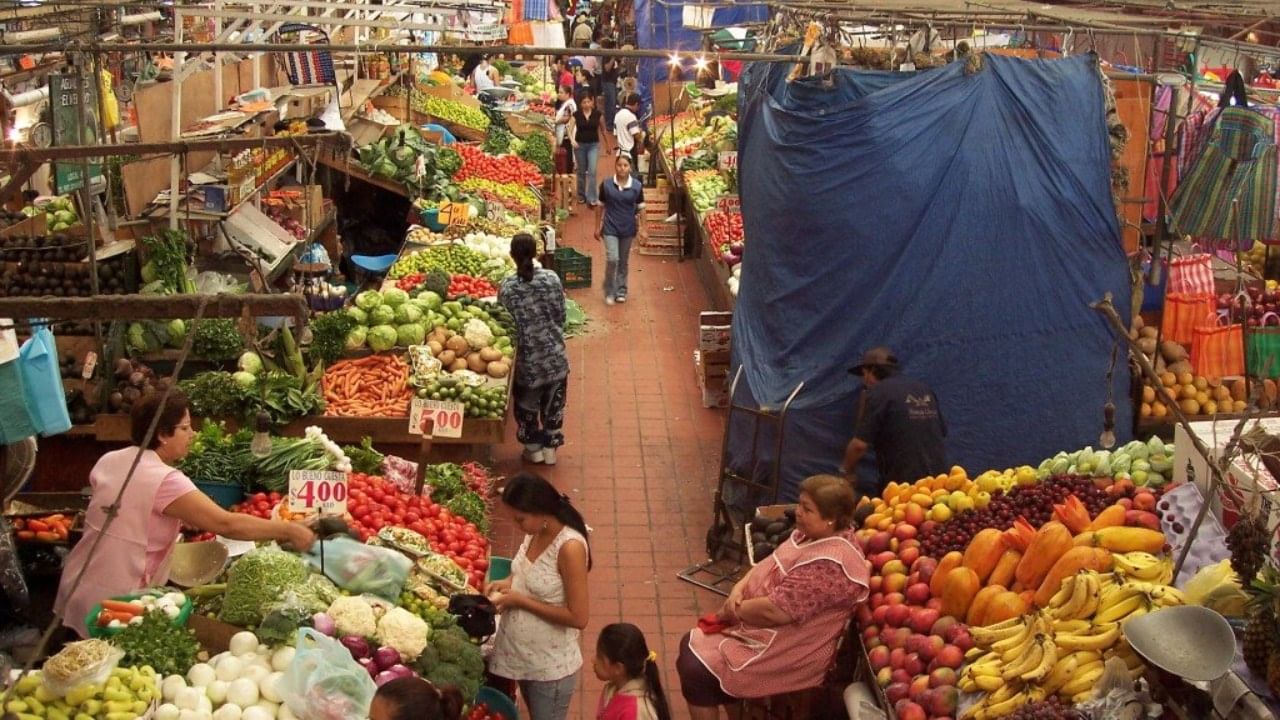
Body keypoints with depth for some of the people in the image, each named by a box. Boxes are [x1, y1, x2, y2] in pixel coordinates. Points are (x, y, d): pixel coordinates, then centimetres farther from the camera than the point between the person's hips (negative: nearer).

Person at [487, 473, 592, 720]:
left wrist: (520, 600, -22)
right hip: (520, 653, 7)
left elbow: (578, 617, -25)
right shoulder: (536, 532, -4)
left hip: (550, 665, -7)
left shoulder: (570, 547, -28)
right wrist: (509, 582, -5)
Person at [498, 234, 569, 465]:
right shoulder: (551, 279, -10)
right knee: (553, 402, 18)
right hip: (554, 354, 1)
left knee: (527, 403, 18)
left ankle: (533, 448, 28)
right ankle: (550, 447, 26)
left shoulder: (506, 288, -15)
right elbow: (561, 316, -2)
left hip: (527, 358, -1)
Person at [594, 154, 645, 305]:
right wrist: (598, 227, 3)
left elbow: (641, 208, 3)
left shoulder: (636, 186, -4)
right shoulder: (606, 184, -6)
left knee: (623, 261, 13)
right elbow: (600, 206, 2)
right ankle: (609, 292, 4)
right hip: (610, 228, -2)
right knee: (612, 259, -12)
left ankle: (621, 291, 27)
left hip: (628, 229, 2)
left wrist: (641, 225, -6)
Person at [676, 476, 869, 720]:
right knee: (691, 644, 12)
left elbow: (774, 611, -30)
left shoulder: (828, 564, -29)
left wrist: (733, 610, -13)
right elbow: (769, 566, 12)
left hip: (786, 653, -10)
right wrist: (739, 588, -7)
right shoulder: (812, 534, 2)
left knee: (695, 671, -13)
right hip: (765, 631, 10)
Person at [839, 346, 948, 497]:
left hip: (902, 484, -7)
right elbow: (942, 433, 19)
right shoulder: (924, 390, 13)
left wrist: (847, 470, 4)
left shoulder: (878, 393, -8)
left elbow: (860, 444, -14)